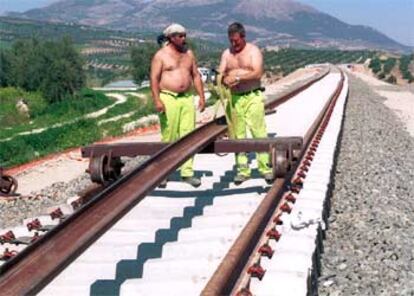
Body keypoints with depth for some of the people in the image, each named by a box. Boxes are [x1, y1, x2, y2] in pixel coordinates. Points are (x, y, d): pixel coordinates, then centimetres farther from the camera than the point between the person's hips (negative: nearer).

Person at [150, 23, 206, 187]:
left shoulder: (188, 53, 14)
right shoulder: (161, 55, -2)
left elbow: (196, 75, 16)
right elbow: (154, 78, -7)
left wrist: (201, 96, 8)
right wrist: (157, 100, -17)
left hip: (187, 98, 5)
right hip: (168, 98, -5)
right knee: (168, 137, -3)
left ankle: (187, 172, 6)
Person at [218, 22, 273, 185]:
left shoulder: (253, 50, -2)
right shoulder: (227, 53, 12)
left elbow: (258, 73, -15)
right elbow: (221, 73, 6)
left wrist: (238, 77, -23)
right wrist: (221, 79, -18)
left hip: (253, 97, -4)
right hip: (234, 98, 4)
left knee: (259, 132, -5)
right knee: (238, 135, 4)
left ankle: (265, 168, 0)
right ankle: (242, 170, 11)